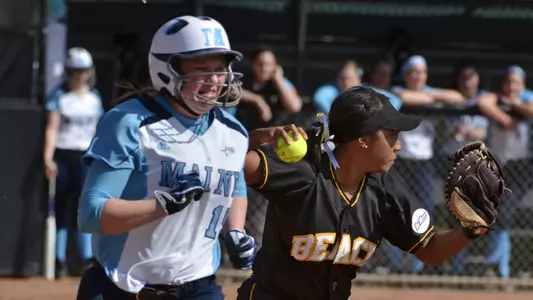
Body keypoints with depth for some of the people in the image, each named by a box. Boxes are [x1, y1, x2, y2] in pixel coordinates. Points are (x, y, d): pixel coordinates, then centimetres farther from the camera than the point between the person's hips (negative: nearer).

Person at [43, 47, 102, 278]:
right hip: (61, 155, -2)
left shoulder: (94, 97, 10)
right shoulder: (59, 96, -3)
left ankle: (87, 259, -10)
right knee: (61, 209, 2)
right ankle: (59, 261, 8)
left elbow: (96, 131, 14)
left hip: (84, 157, 2)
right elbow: (52, 128, -11)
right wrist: (47, 158, -21)